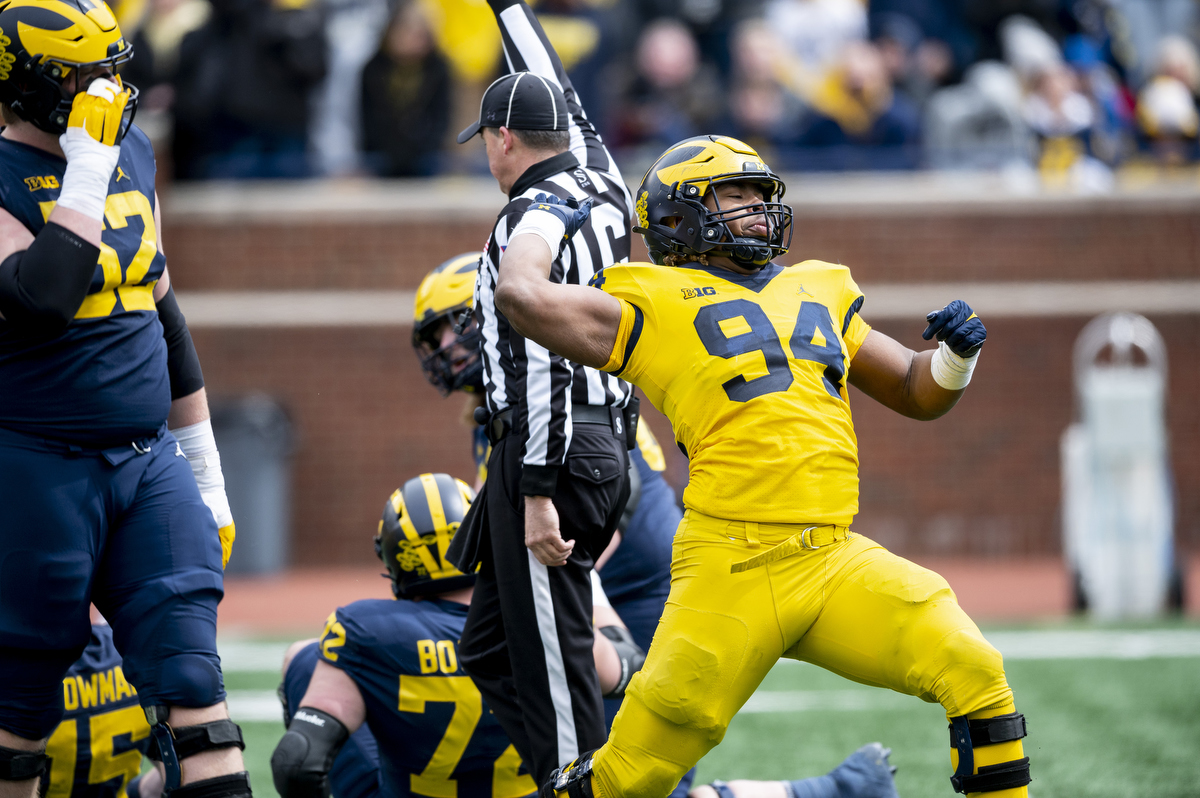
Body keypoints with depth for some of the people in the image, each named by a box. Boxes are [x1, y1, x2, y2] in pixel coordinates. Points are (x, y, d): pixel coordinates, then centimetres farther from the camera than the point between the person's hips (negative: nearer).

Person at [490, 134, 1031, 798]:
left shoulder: (819, 295, 23)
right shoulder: (655, 305, 6)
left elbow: (918, 394, 30)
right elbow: (521, 296, -5)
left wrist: (956, 355, 9)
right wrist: (543, 221, 14)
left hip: (835, 564, 4)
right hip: (732, 565, -4)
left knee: (973, 674, -14)